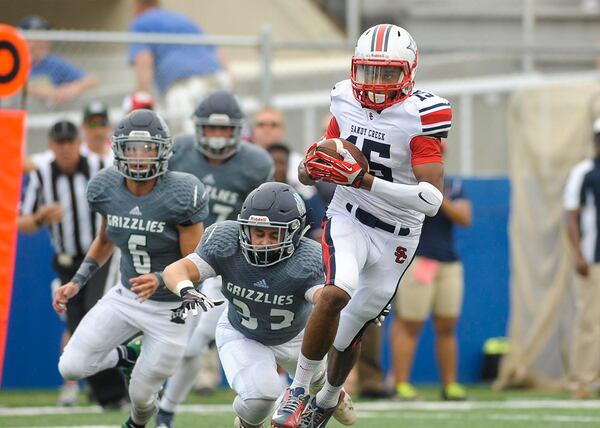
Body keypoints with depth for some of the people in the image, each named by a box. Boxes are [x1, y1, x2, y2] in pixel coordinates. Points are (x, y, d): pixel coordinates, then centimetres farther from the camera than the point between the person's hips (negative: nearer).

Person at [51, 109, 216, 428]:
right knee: (71, 367, -9)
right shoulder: (106, 189, -10)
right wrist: (77, 282, 2)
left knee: (141, 394, 8)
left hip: (171, 309, -4)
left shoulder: (180, 196, -25)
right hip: (126, 296, 4)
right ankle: (127, 357, 24)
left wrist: (159, 280, -39)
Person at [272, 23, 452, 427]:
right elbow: (320, 165, 10)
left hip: (395, 238, -1)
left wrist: (363, 180, -32)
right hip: (348, 218, 1)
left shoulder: (420, 116, -20)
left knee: (351, 329, 12)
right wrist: (312, 167, -16)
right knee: (338, 292, -29)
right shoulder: (346, 102, -5)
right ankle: (299, 389, -15)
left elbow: (432, 199, -26)